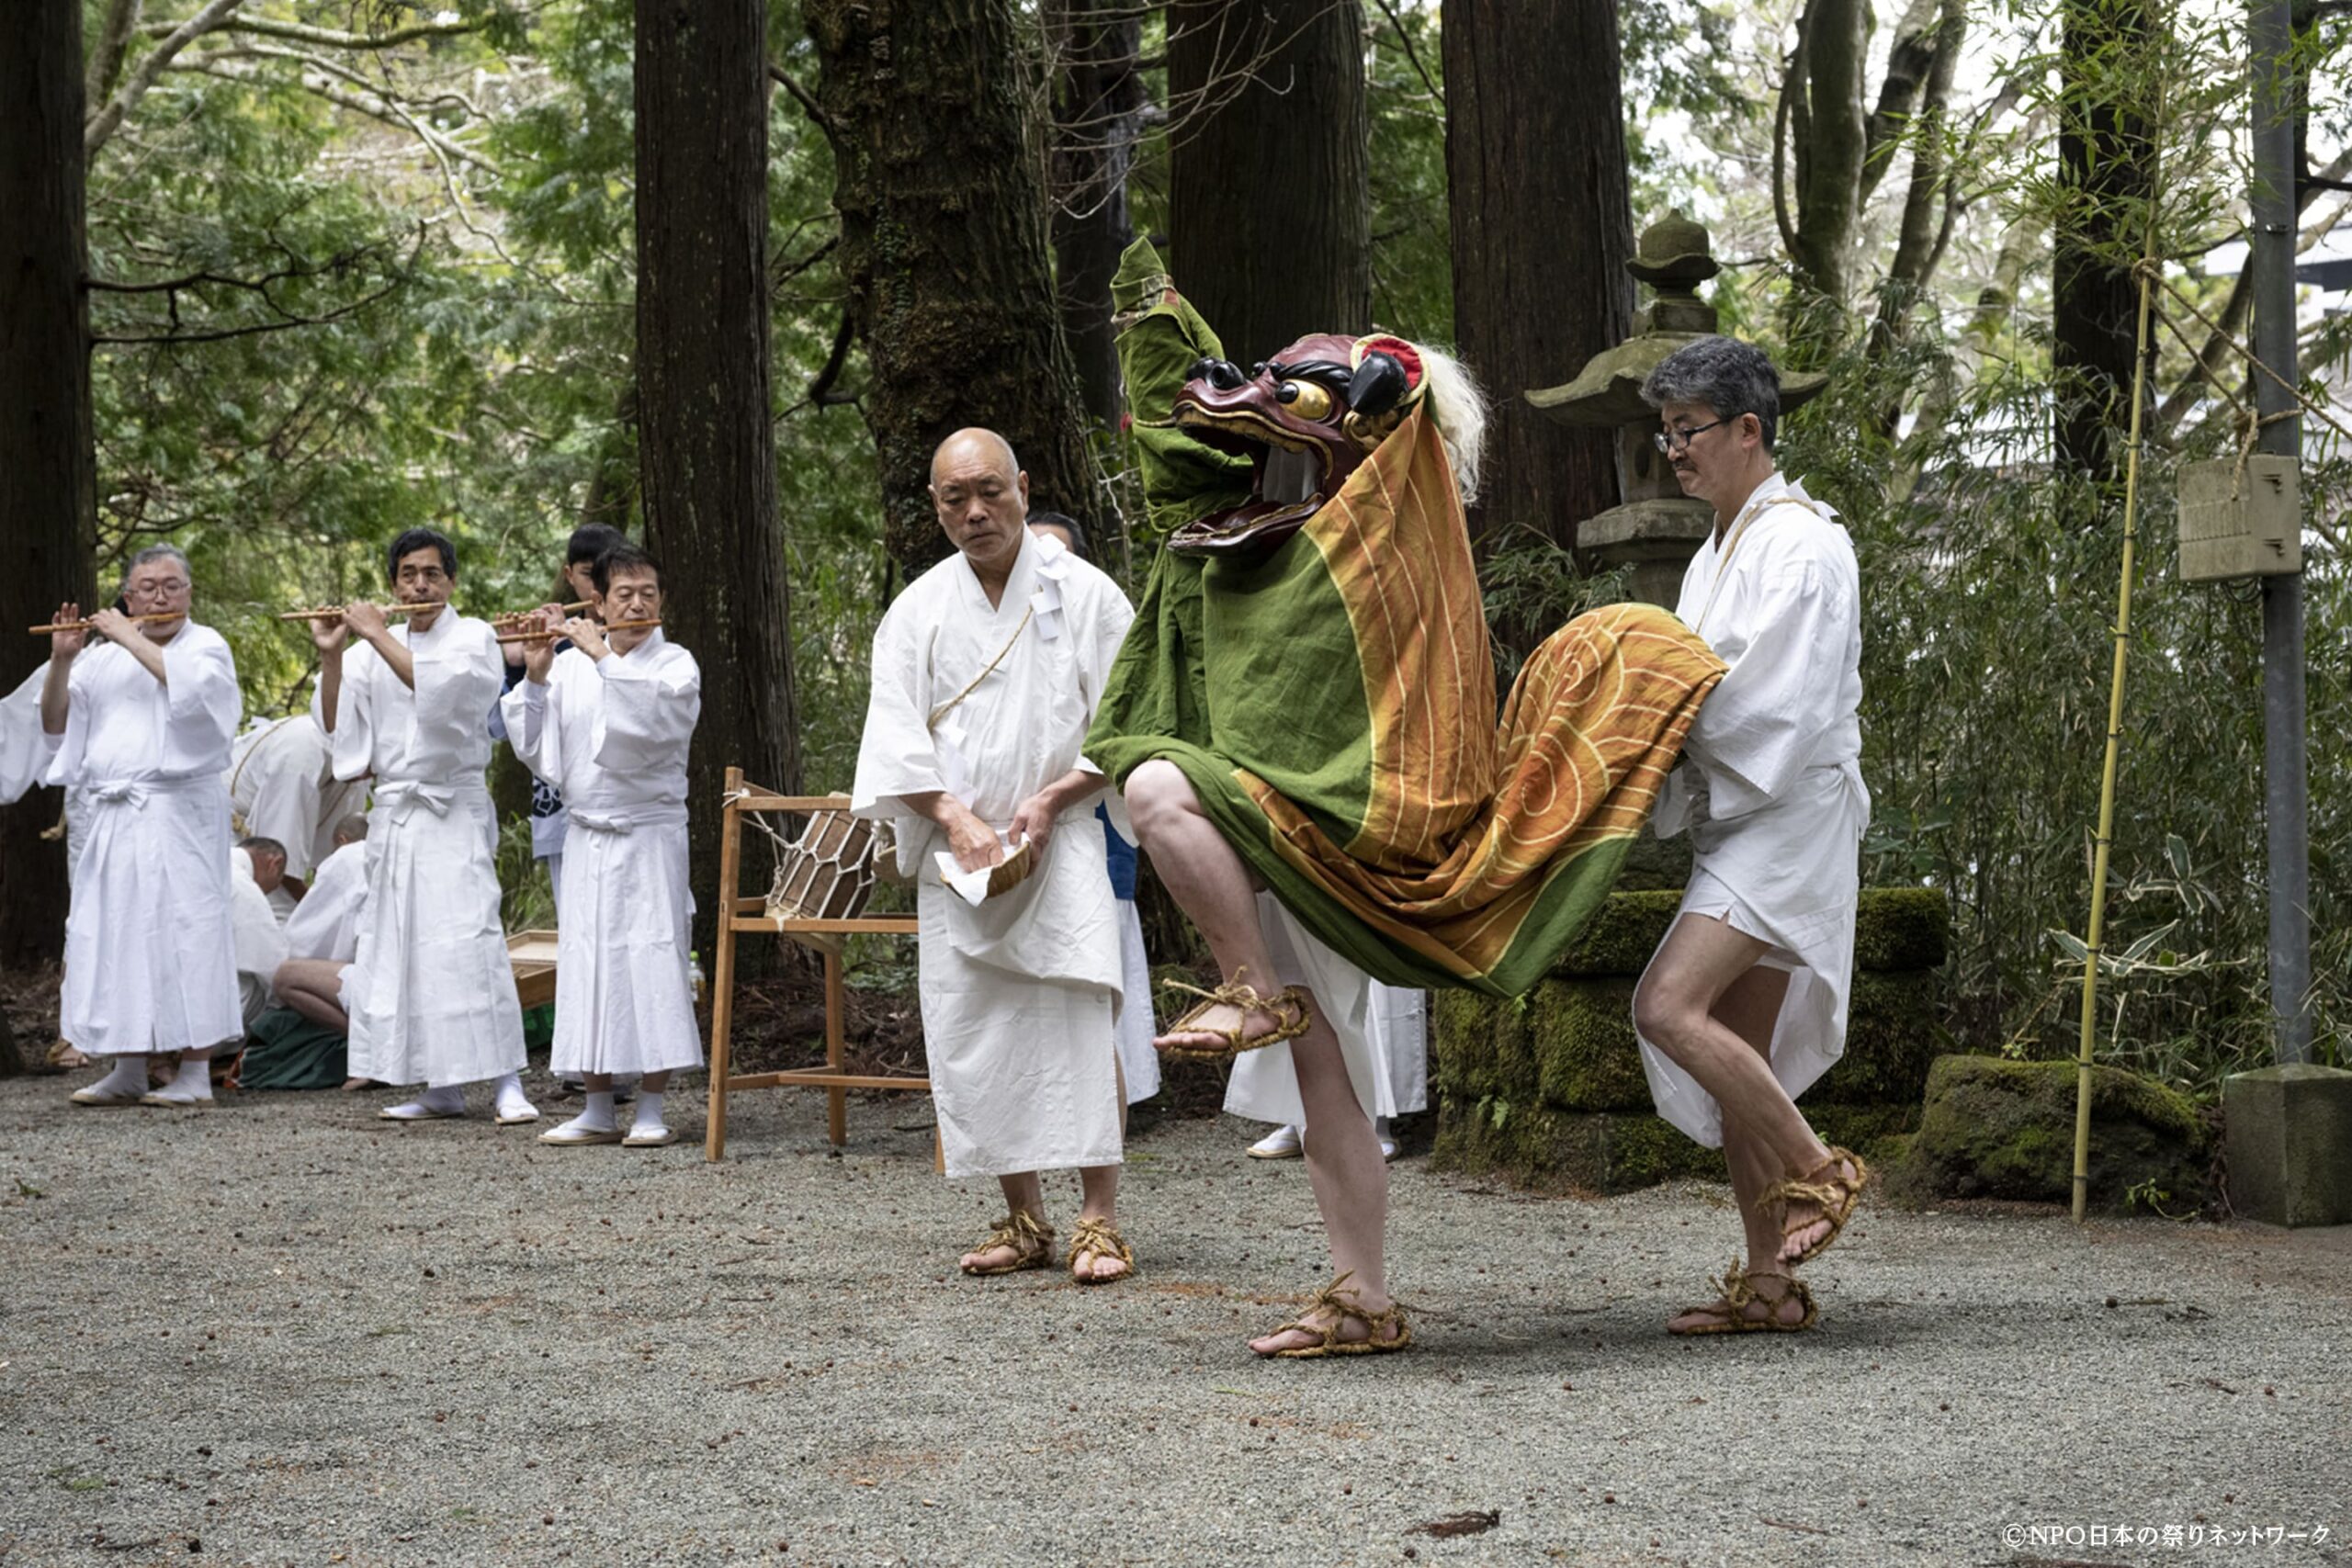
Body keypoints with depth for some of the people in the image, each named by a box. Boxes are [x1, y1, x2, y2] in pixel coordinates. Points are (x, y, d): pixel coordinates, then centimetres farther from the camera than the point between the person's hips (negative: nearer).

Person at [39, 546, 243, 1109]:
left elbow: (192, 687, -19)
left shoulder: (206, 645, 3)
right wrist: (62, 660, 0)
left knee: (182, 930, -8)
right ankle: (127, 1072, 13)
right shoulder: (103, 659, 16)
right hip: (113, 817, 5)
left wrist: (132, 639, -14)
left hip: (179, 815, -5)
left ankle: (195, 1075, -5)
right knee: (113, 936, 5)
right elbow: (56, 725, 13)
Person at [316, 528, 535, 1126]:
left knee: (468, 937, -14)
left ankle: (507, 1085, -13)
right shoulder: (376, 648, 13)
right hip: (394, 814, 5)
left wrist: (378, 634, -15)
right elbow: (338, 727, 8)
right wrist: (332, 655, -3)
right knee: (400, 946, 3)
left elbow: (436, 689, -19)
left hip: (453, 812, -5)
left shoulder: (473, 637, 0)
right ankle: (441, 1090, 9)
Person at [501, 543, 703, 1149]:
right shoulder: (570, 666, 6)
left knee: (652, 959, -5)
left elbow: (656, 721, -22)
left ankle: (651, 1111, 1)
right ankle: (597, 1111, 12)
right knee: (586, 963, 4)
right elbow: (533, 747, 4)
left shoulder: (675, 664, -1)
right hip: (586, 837, 3)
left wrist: (605, 657, -20)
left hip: (650, 836, -3)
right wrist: (535, 675, -7)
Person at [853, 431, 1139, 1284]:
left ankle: (1099, 1220, -9)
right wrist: (956, 818, -11)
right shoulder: (917, 610, 9)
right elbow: (895, 738, 4)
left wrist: (1049, 801, -12)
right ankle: (1023, 1220, 10)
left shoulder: (1084, 594, 2)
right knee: (973, 1033, 1)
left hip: (1062, 848, -3)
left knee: (1079, 1021, -13)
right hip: (955, 856, 3)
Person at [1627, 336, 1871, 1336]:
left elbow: (1779, 700, -18)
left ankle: (1816, 1175, -9)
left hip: (1789, 814, -10)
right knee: (1735, 1055, 6)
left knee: (1669, 1006, -22)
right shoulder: (1718, 551, 20)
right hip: (1735, 820, 10)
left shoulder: (1801, 543, -10)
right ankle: (1769, 1280, 9)